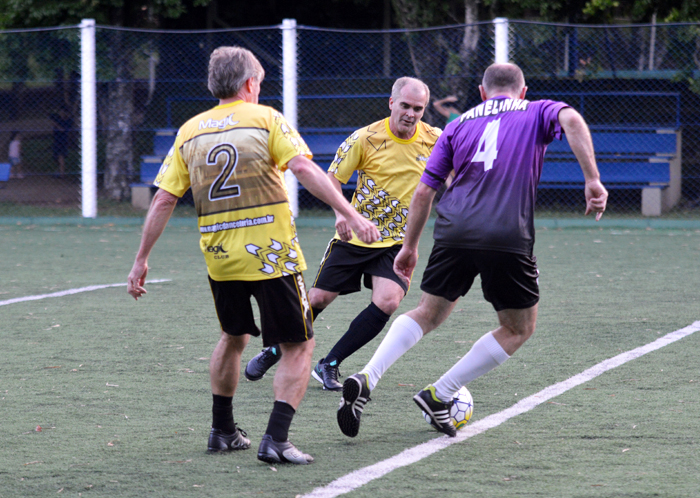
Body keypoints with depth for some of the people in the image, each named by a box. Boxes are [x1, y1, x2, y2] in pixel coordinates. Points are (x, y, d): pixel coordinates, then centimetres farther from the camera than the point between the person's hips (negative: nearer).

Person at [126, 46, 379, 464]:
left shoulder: (190, 131, 10)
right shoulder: (266, 119, -1)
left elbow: (163, 200, 6)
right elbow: (304, 169, -15)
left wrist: (141, 260, 12)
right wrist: (352, 215, -17)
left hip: (219, 257, 5)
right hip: (272, 254, -5)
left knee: (234, 338, 27)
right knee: (299, 347, 3)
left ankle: (223, 430, 33)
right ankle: (276, 439, -10)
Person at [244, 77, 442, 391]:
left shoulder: (434, 140, -5)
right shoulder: (366, 138, -12)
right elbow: (333, 177, -5)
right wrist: (340, 212, -23)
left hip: (397, 242, 1)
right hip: (354, 236, -1)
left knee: (387, 301, -20)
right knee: (318, 298, 2)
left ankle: (329, 366, -6)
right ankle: (273, 353, 28)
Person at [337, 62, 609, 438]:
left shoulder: (459, 125, 20)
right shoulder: (537, 113, 13)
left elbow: (424, 190, 16)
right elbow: (572, 120, -11)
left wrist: (410, 246, 25)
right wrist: (592, 181, -14)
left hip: (454, 233, 3)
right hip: (509, 238, -3)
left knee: (428, 315, 18)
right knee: (518, 329, 16)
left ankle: (366, 379, -4)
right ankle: (439, 395, 8)